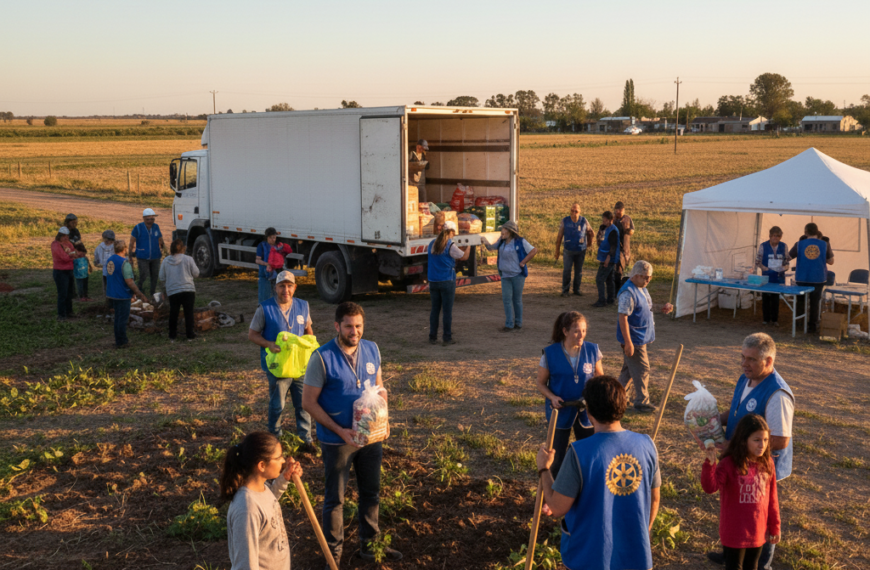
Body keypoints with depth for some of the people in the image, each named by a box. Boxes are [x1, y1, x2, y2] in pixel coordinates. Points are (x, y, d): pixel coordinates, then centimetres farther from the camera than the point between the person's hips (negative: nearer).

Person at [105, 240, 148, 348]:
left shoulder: (109, 261, 6)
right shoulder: (124, 263, -20)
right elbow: (129, 282, -22)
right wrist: (140, 294, -15)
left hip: (112, 294, 8)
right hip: (122, 295, -8)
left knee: (118, 318, 18)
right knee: (123, 319, 1)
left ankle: (118, 340, 26)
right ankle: (121, 342, 8)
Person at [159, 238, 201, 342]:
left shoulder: (165, 261, -1)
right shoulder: (188, 259, -8)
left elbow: (162, 278, 3)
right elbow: (196, 273, -1)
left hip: (172, 291, 2)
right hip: (188, 290, -2)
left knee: (173, 313, 12)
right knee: (189, 313, 6)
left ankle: (172, 335, 20)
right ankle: (190, 334, 10)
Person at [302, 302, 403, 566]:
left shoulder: (372, 349, -2)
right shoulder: (322, 357, -18)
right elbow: (309, 401, -15)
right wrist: (340, 431, -20)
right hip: (337, 441, -5)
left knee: (371, 493, 18)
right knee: (335, 498, 10)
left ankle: (369, 544, 37)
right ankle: (334, 552, 26)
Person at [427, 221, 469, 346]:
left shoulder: (432, 244, 5)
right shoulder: (450, 246, -12)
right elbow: (464, 257, -1)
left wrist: (460, 249, 24)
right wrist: (468, 247, 18)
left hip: (433, 281, 5)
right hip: (447, 281, -5)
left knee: (435, 310, 11)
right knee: (447, 311, 2)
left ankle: (432, 337, 12)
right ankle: (447, 338, 5)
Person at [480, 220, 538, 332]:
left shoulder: (520, 242, -12)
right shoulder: (501, 241, 5)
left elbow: (534, 251, -11)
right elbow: (491, 247, 16)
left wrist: (522, 263, -11)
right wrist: (485, 242, -6)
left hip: (517, 275, -5)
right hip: (505, 275, 5)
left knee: (517, 299, 6)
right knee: (506, 299, 1)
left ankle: (518, 323, 20)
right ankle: (509, 324, 6)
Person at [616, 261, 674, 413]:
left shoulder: (642, 288, 10)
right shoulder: (628, 293, -22)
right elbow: (623, 317, -24)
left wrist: (662, 309, 4)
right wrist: (628, 343, -26)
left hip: (642, 337, 10)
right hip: (634, 339, -10)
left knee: (630, 368, 18)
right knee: (642, 369, -2)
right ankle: (641, 402, 9)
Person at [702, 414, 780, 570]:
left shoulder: (767, 464, -5)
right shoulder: (729, 464, -20)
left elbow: (772, 498, 5)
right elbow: (710, 487, -34)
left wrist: (774, 527, 11)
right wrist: (710, 464, -50)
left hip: (758, 532, 5)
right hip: (734, 533, -5)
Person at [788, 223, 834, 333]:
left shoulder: (799, 244, -5)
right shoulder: (825, 244, -5)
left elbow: (788, 257, 4)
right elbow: (831, 262, 3)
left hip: (802, 278, 0)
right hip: (818, 278, 0)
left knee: (801, 300, 17)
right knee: (815, 302, 8)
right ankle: (813, 326, 11)